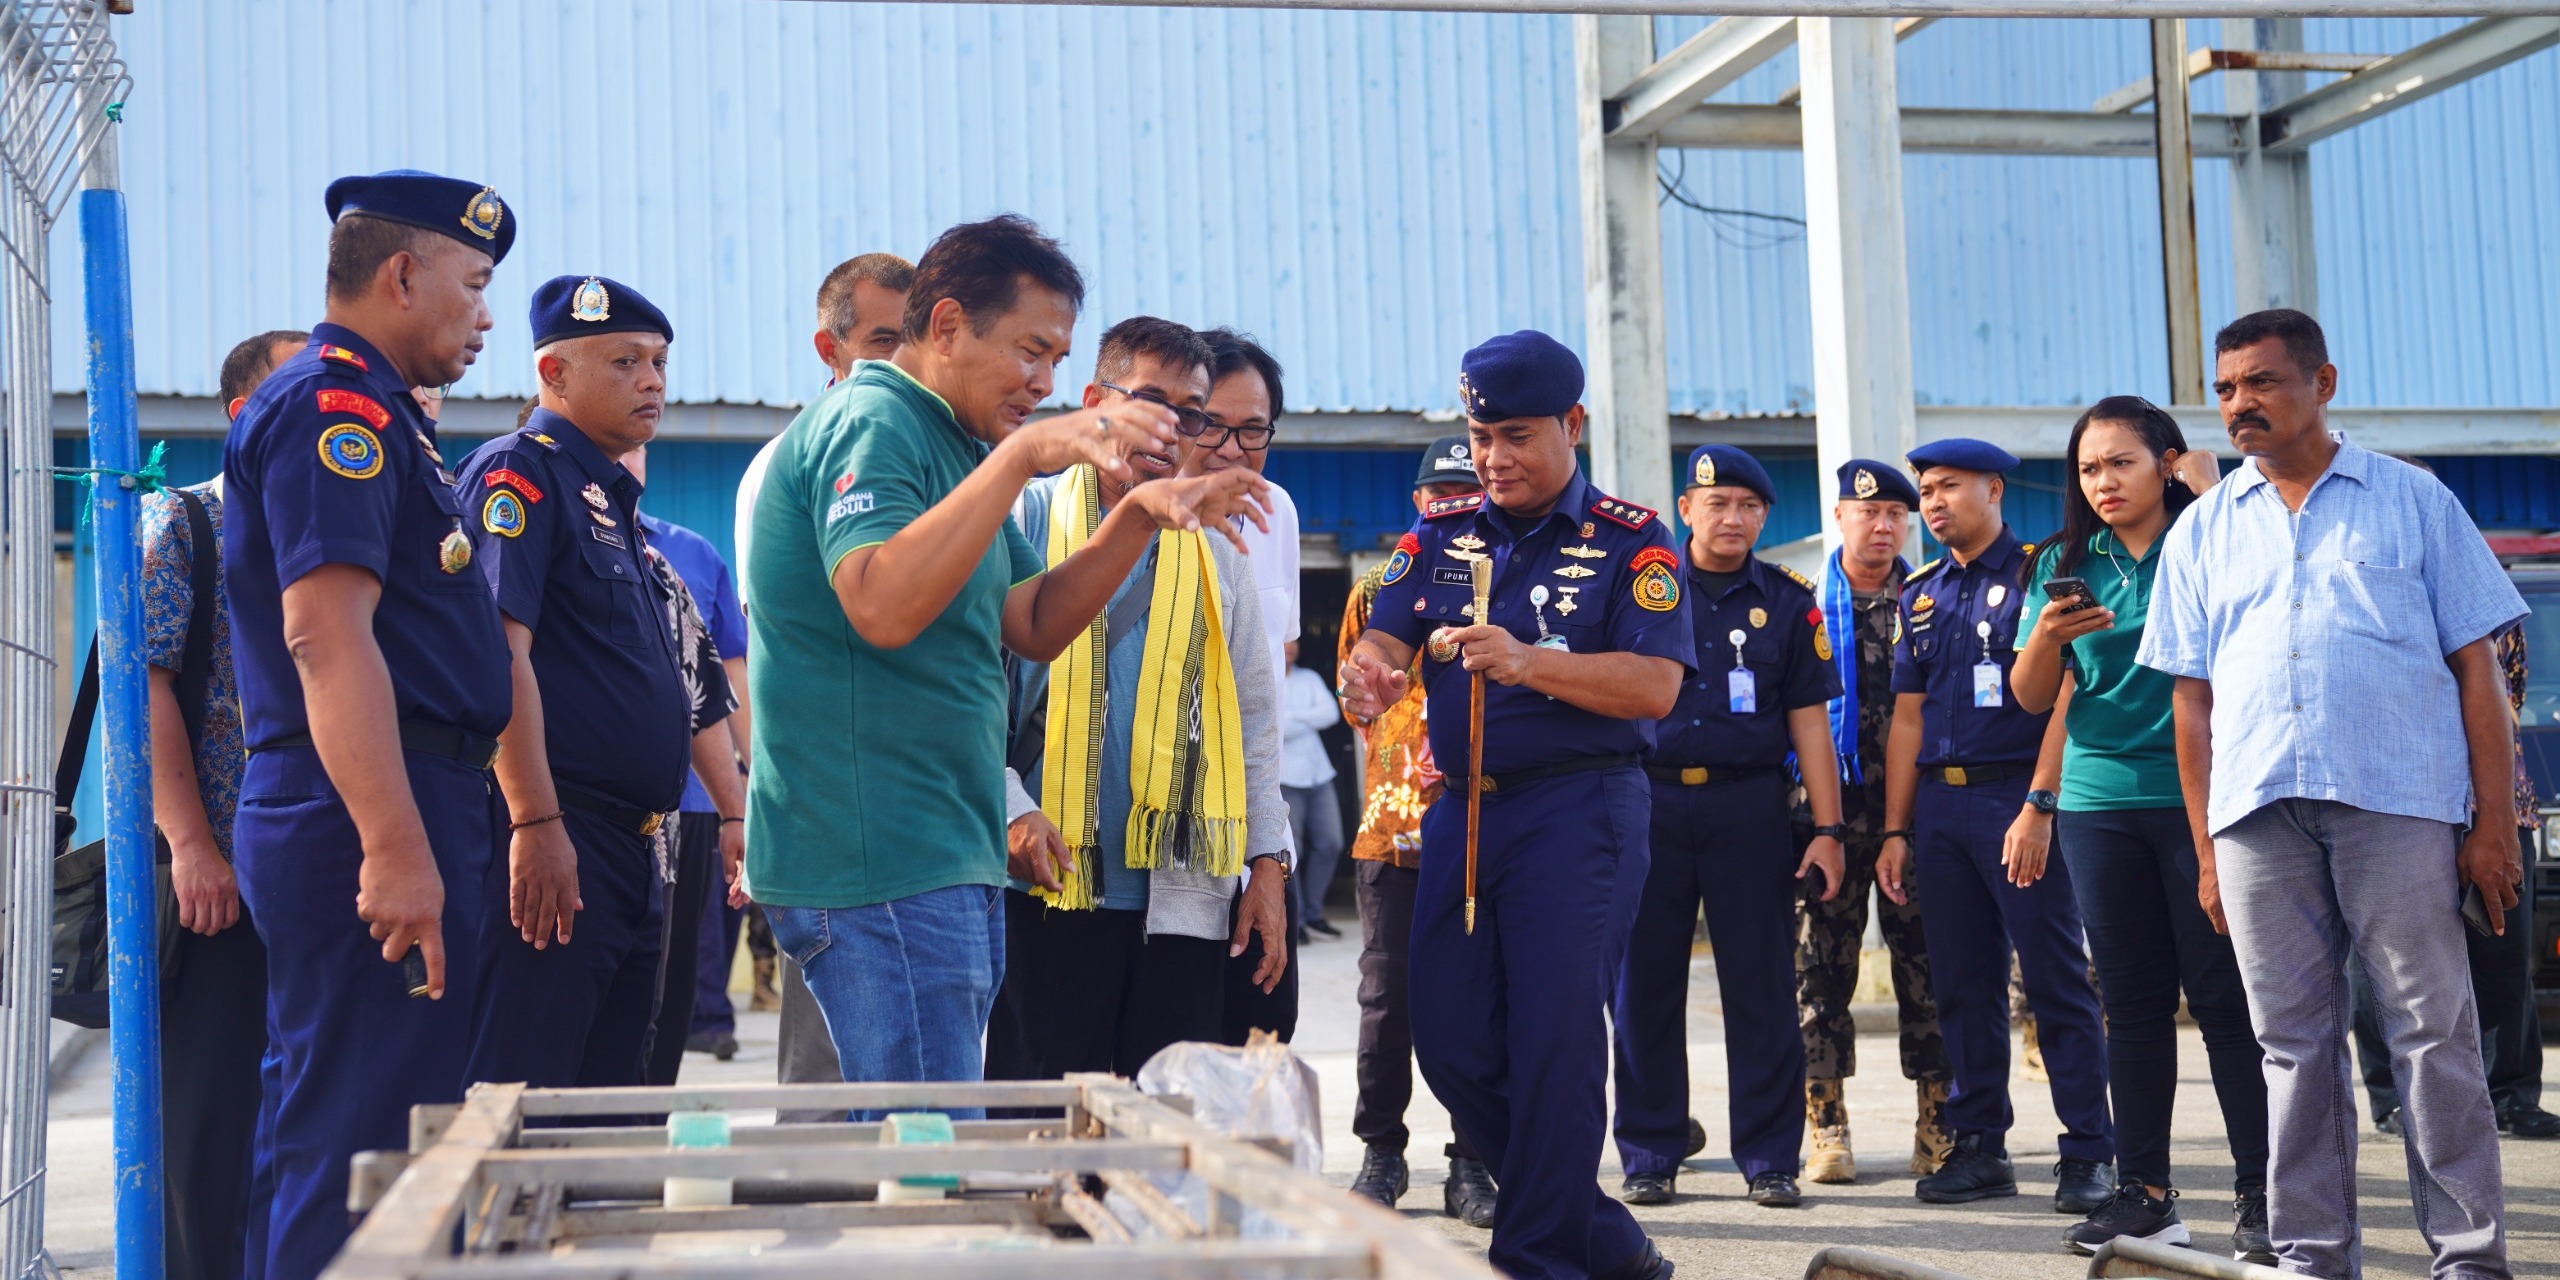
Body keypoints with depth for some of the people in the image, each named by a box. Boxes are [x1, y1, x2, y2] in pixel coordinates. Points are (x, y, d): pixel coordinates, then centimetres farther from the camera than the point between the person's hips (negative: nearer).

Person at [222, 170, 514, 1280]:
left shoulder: (364, 409, 22)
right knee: (364, 1149, -10)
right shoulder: (335, 405, -10)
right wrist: (396, 847, -27)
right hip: (377, 819, -11)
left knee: (323, 1136, 14)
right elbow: (326, 631, -22)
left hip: (394, 821, 11)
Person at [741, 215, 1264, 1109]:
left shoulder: (953, 443, 20)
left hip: (948, 866, 10)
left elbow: (1033, 627, 20)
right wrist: (1019, 455, -31)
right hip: (880, 867, -10)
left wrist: (1139, 516, 7)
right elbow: (881, 606, -30)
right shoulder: (868, 424, -12)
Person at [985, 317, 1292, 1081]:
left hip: (1184, 899, 3)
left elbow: (1254, 718, 17)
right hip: (1049, 888, -3)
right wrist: (1011, 810, -13)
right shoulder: (1024, 524, 3)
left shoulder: (1216, 554, 15)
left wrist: (1268, 860, 10)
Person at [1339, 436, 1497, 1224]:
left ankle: (1473, 1163, 8)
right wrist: (1400, 756, 9)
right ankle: (1381, 1152, 14)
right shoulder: (1379, 589, 12)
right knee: (1388, 995, 3)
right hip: (1394, 824, 1)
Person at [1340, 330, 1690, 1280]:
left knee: (1555, 1039, -6)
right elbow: (1384, 643, 1)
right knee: (1447, 1035, 6)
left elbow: (1655, 686, -14)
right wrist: (1370, 676, -23)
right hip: (1462, 808, 6)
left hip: (1579, 814, -6)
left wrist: (1528, 663, -26)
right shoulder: (1438, 534, 13)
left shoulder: (1629, 541, -2)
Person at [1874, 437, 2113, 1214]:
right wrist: (1895, 830, 10)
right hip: (1939, 803, 6)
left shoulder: (2037, 573, -3)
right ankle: (1979, 1147, 16)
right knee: (1962, 984, 9)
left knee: (2055, 978, -4)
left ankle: (2088, 1152, 1)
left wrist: (2038, 807, -18)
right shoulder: (1922, 593, 16)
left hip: (2016, 796, -6)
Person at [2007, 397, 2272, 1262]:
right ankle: (2143, 1192, 12)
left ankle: (2259, 1194, 0)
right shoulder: (2066, 563, 12)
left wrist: (2213, 492, -14)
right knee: (2132, 1001, 7)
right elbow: (2032, 696, 10)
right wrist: (2047, 634, -11)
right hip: (2101, 801, 4)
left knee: (2223, 994, -5)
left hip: (2200, 797, -4)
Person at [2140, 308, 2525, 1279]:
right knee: (2292, 1041, 5)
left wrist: (2493, 825, -1)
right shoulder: (2203, 532, 17)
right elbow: (2192, 701, 16)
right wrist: (2206, 853, 9)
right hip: (2257, 814, 3)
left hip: (2395, 801, -3)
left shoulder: (2411, 500, 9)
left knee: (2433, 1032, -3)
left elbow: (2475, 667, 6)